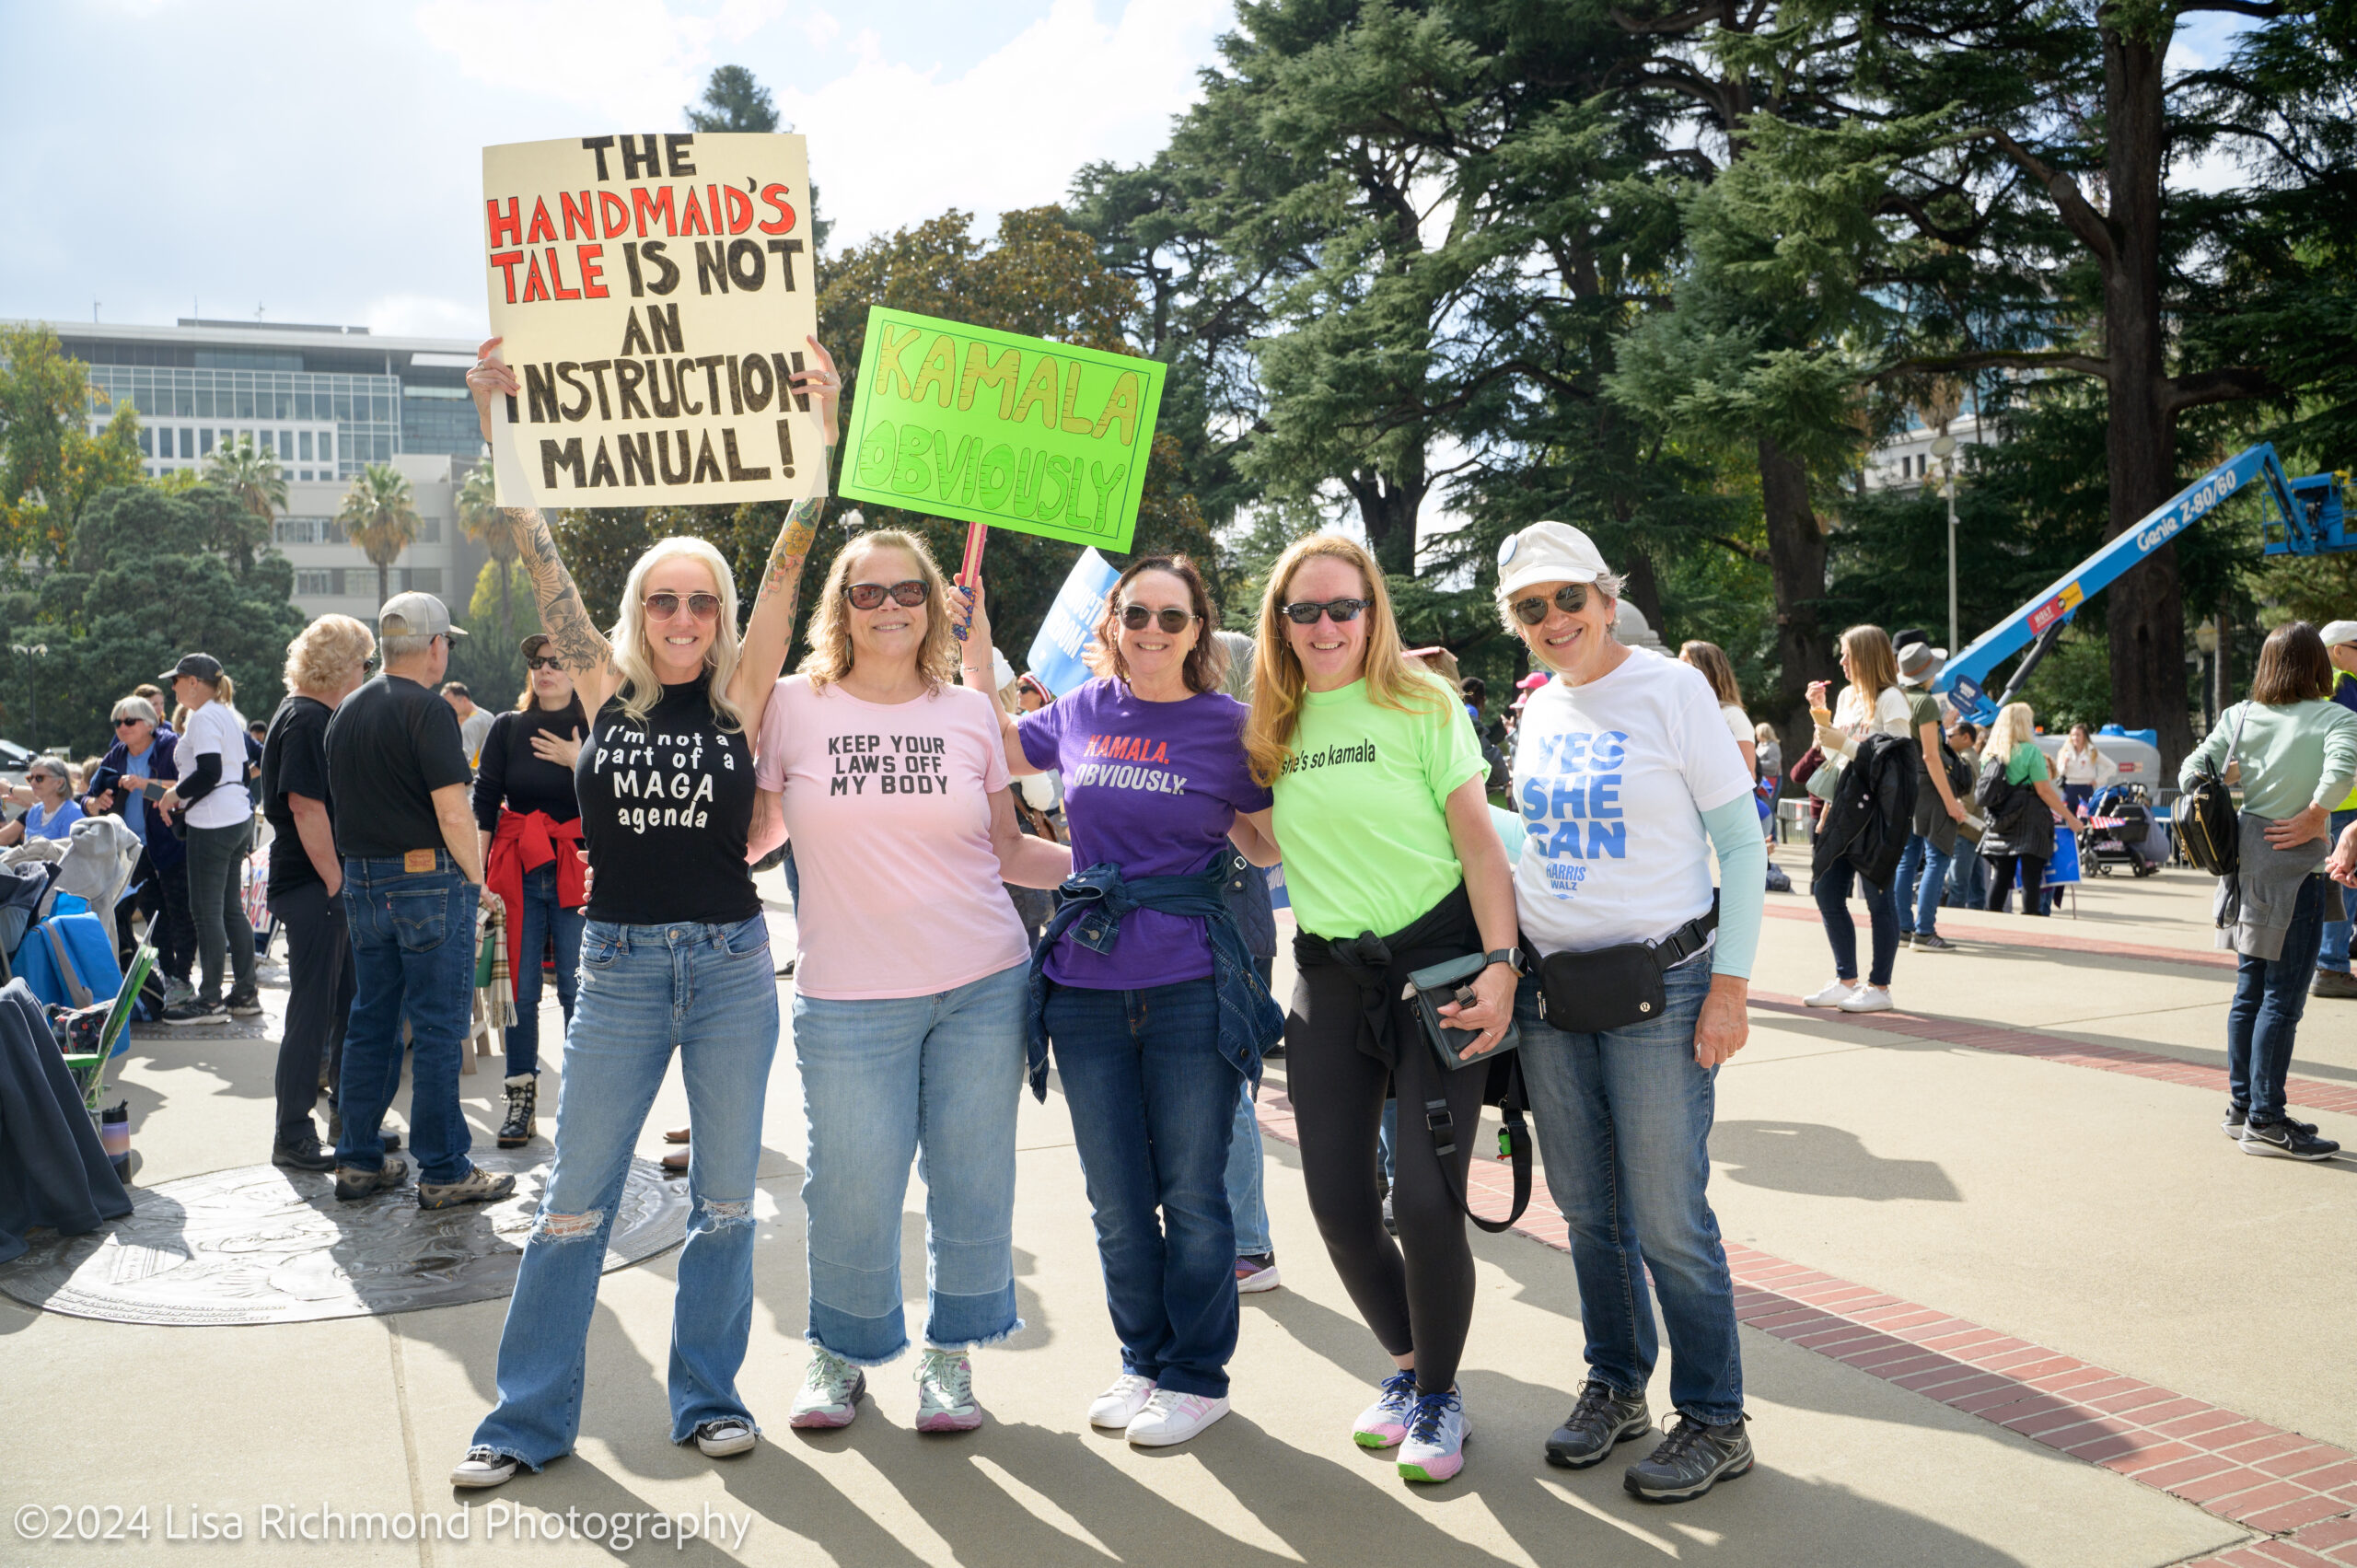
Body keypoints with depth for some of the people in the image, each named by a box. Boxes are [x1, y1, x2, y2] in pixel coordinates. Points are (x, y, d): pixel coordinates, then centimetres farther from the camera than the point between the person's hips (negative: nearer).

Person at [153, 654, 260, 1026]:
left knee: (207, 911, -4)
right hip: (239, 817, 10)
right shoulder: (229, 715, 17)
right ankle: (246, 993, 15)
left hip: (213, 824, -10)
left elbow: (209, 773, -21)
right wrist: (183, 796, 19)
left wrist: (174, 795, -7)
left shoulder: (203, 717, -12)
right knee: (232, 908, 12)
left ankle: (210, 1001, 0)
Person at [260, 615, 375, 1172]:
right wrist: (336, 881, -19)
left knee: (348, 1006, 15)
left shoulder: (320, 718, 17)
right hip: (313, 887, -10)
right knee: (312, 1012, -4)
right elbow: (306, 808, -21)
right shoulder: (304, 720, -14)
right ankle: (292, 1137, 3)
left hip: (331, 882, 10)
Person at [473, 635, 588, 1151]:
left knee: (577, 988, -2)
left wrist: (578, 762, -13)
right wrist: (475, 875, 2)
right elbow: (483, 803, 7)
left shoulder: (593, 731, 3)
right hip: (517, 870, 2)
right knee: (519, 987, 3)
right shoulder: (507, 728, 9)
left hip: (576, 871, -2)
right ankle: (521, 1097, 12)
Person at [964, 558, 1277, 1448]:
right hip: (1086, 987, 4)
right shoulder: (1081, 712, 7)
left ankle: (1196, 1376, 21)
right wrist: (977, 652, 17)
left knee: (1191, 1193, 5)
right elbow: (998, 753, 25)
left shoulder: (1229, 725, -2)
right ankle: (1143, 1360, 31)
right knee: (1116, 1201, 12)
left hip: (1192, 987, -3)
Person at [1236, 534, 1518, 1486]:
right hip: (1327, 978, 4)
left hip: (1436, 963, -4)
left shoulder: (1422, 706, -4)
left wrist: (1500, 966, -16)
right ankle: (1408, 1365, 31)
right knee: (1339, 1204, 4)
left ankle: (1439, 1393, 17)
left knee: (1425, 1202, -9)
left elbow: (1479, 844, -7)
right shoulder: (1274, 727, 9)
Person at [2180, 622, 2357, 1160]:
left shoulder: (2240, 716, 6)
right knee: (2282, 998, -3)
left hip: (2248, 858, 6)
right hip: (2295, 866, -6)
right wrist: (2312, 820, -14)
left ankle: (2242, 1108, 22)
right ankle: (2265, 1121, -2)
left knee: (2249, 990, 14)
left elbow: (2192, 769, 2)